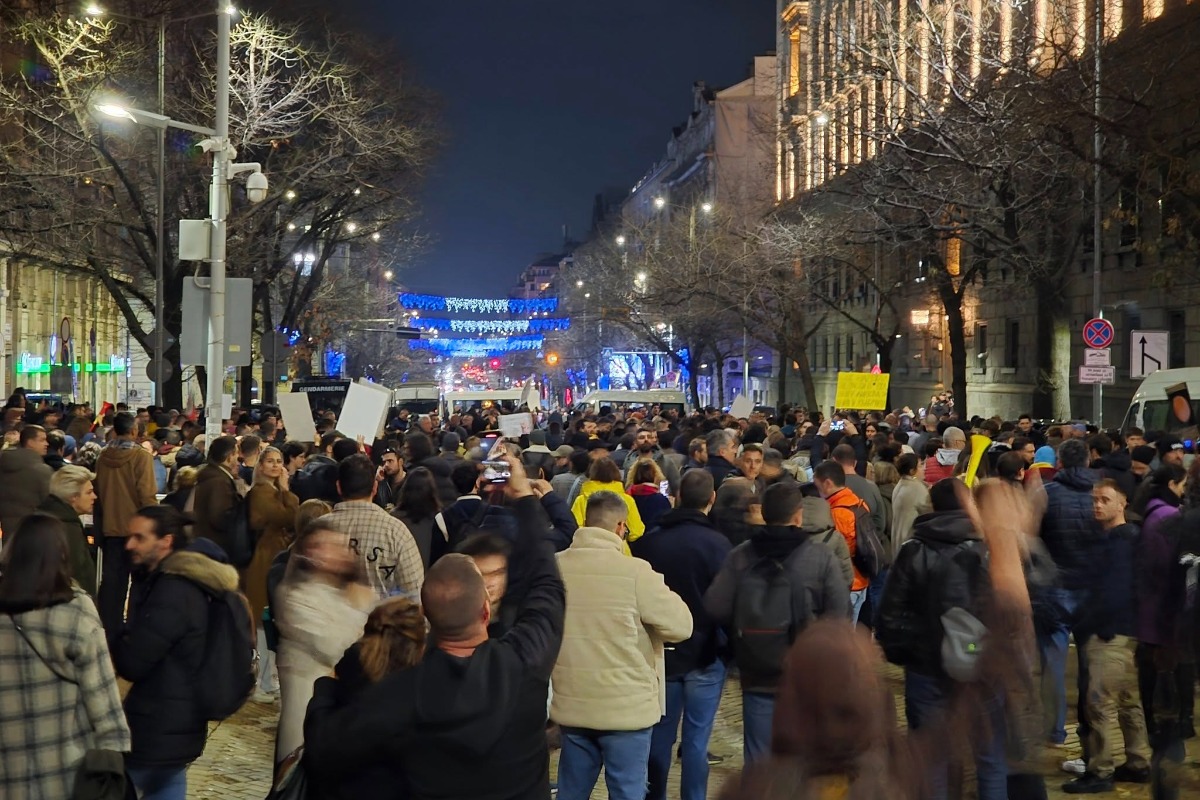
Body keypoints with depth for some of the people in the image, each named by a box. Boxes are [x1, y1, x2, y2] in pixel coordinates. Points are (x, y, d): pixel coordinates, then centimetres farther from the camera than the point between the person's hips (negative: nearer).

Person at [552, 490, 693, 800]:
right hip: (626, 707, -4)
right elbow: (681, 626, -9)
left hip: (572, 705, 4)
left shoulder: (554, 567, -4)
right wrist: (663, 593, 9)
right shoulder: (634, 571, -17)